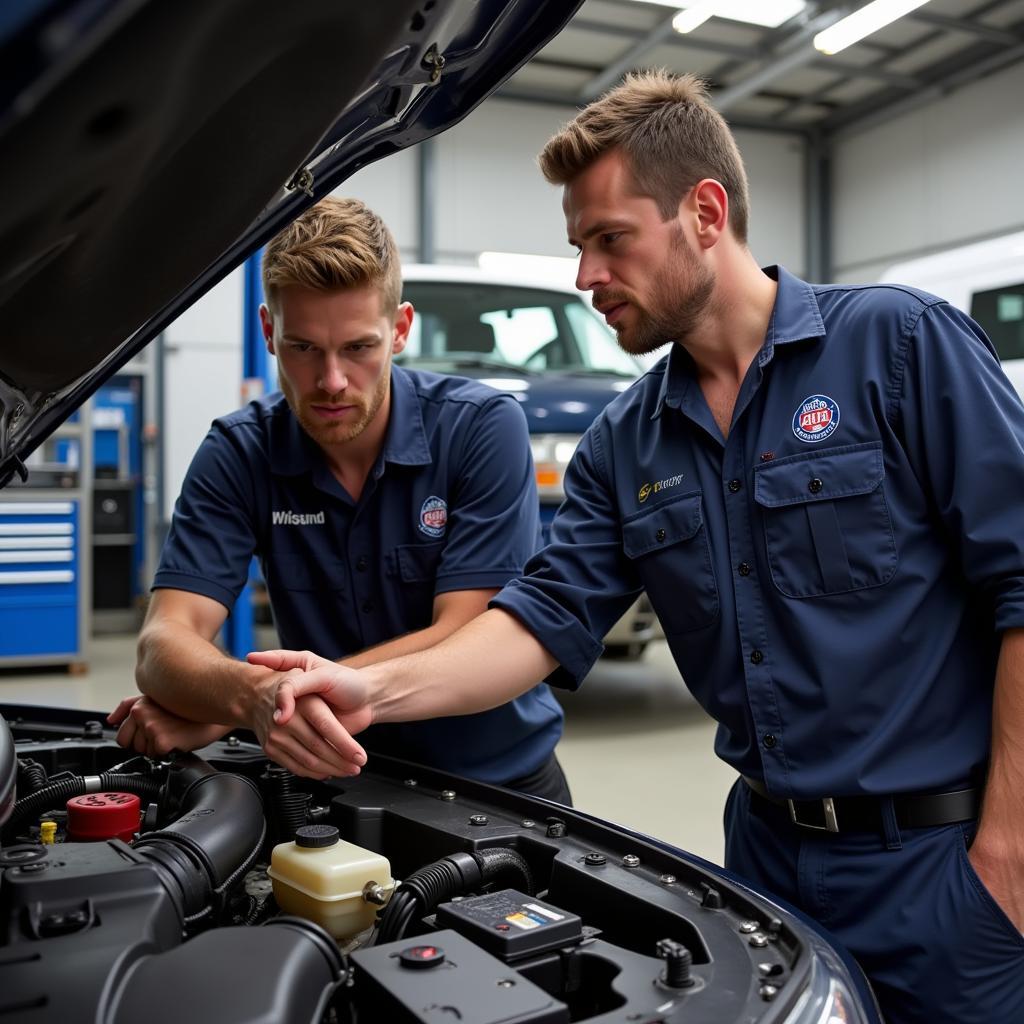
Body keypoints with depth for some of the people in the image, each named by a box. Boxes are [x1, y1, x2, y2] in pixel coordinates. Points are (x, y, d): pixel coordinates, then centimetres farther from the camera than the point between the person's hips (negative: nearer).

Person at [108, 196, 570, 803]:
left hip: (500, 776, -1)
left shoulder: (484, 427, -14)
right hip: (339, 781, 1)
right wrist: (254, 697, -42)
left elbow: (462, 641, -19)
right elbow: (165, 643, -17)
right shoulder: (239, 453, -8)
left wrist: (220, 712, -23)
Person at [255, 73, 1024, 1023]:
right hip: (769, 840, 5)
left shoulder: (904, 343, -11)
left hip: (939, 851, -4)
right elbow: (546, 616, -1)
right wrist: (373, 688, -18)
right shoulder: (623, 443, 5)